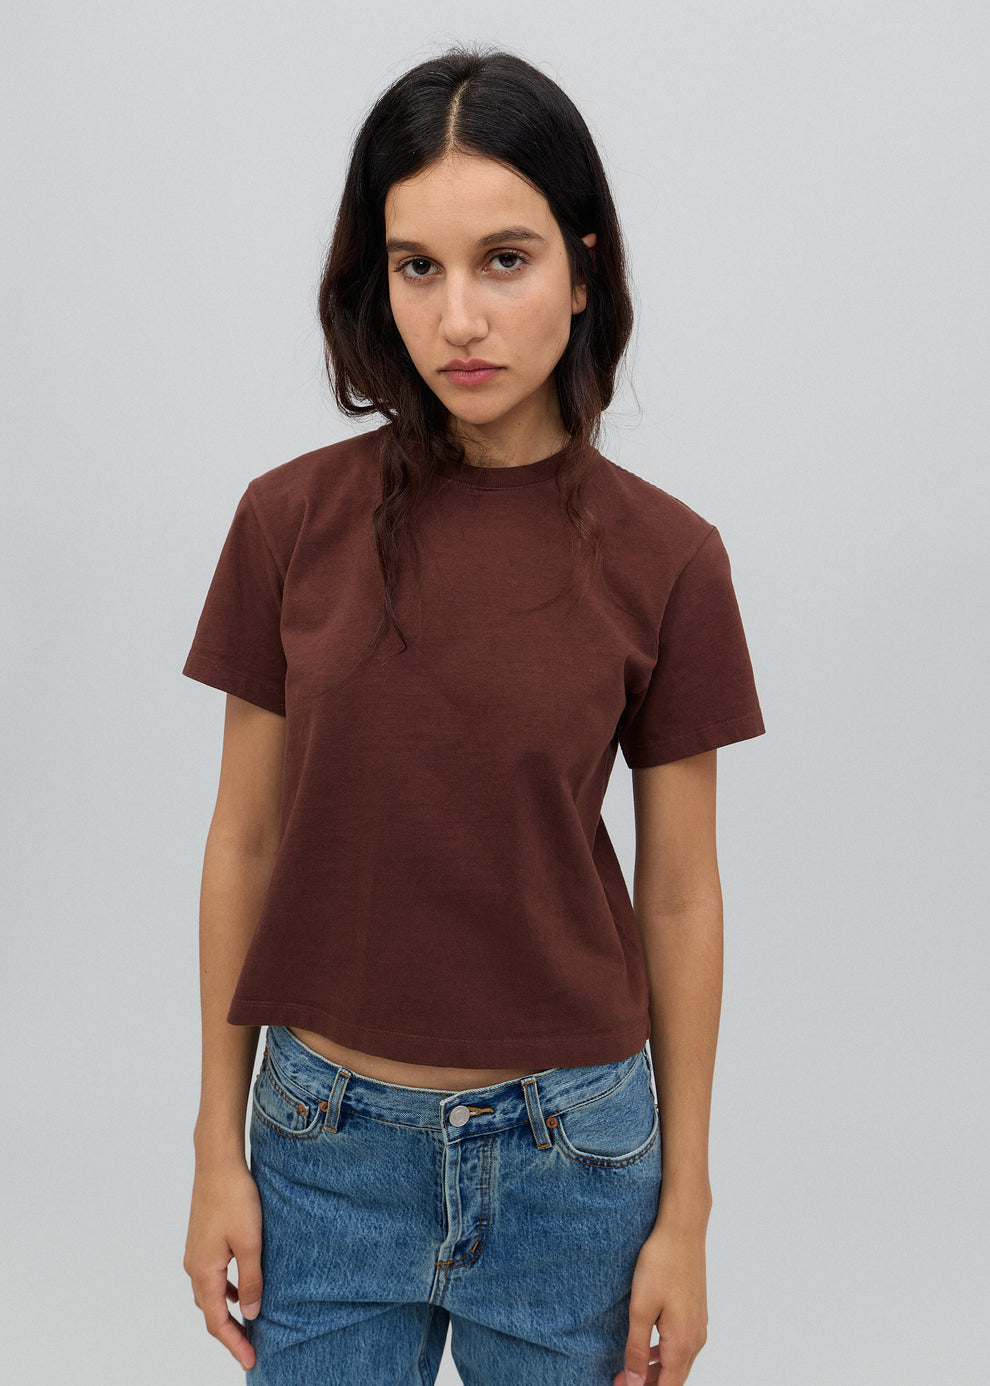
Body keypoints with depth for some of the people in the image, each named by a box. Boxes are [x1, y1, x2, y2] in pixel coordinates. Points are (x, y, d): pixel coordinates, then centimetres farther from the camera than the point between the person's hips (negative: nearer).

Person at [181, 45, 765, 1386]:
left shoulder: (664, 558, -8)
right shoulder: (293, 520, -7)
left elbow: (681, 896, -2)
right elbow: (245, 844, 0)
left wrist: (685, 1212, 1)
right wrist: (220, 1149, 3)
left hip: (569, 1147, 0)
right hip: (328, 1139, 1)